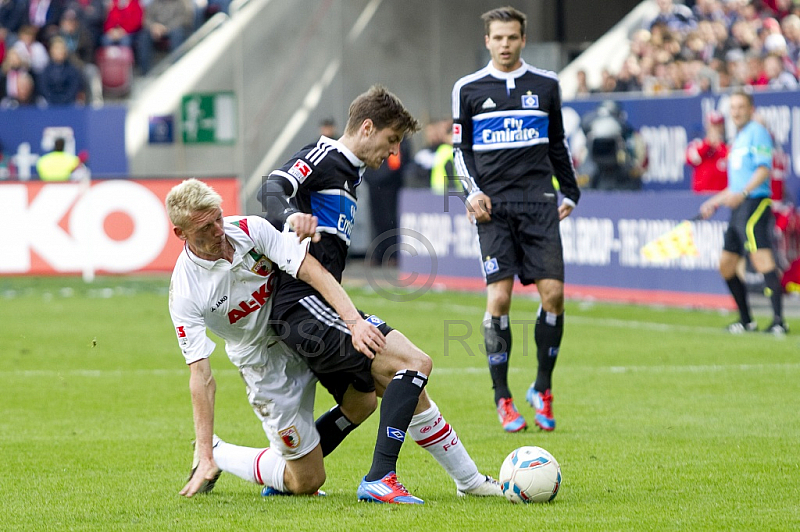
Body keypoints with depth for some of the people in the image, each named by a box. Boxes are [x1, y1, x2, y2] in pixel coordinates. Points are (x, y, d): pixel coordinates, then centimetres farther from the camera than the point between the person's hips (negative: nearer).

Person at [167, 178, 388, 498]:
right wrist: (206, 456, -28)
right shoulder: (185, 291, -24)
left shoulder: (252, 230, -16)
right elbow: (201, 375, -24)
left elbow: (312, 271, -22)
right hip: (264, 363, -4)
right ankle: (217, 455, 19)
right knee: (306, 483, -4)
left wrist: (354, 321, -38)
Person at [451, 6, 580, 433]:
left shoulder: (545, 85, 11)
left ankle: (542, 388, 8)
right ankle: (502, 399, -2)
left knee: (553, 293, -8)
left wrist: (570, 193, 15)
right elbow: (461, 148, 10)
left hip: (538, 201, 2)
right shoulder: (469, 89, 7)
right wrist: (473, 192, -4)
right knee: (498, 297, -11)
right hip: (494, 205, -2)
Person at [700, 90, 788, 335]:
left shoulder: (757, 132, -4)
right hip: (738, 208, 10)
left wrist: (742, 193, -27)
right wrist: (715, 202, 30)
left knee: (761, 258, -20)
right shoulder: (738, 139, 23)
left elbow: (763, 170, -16)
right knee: (726, 264, 11)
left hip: (755, 204, -10)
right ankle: (746, 321, 19)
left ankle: (779, 320, -28)